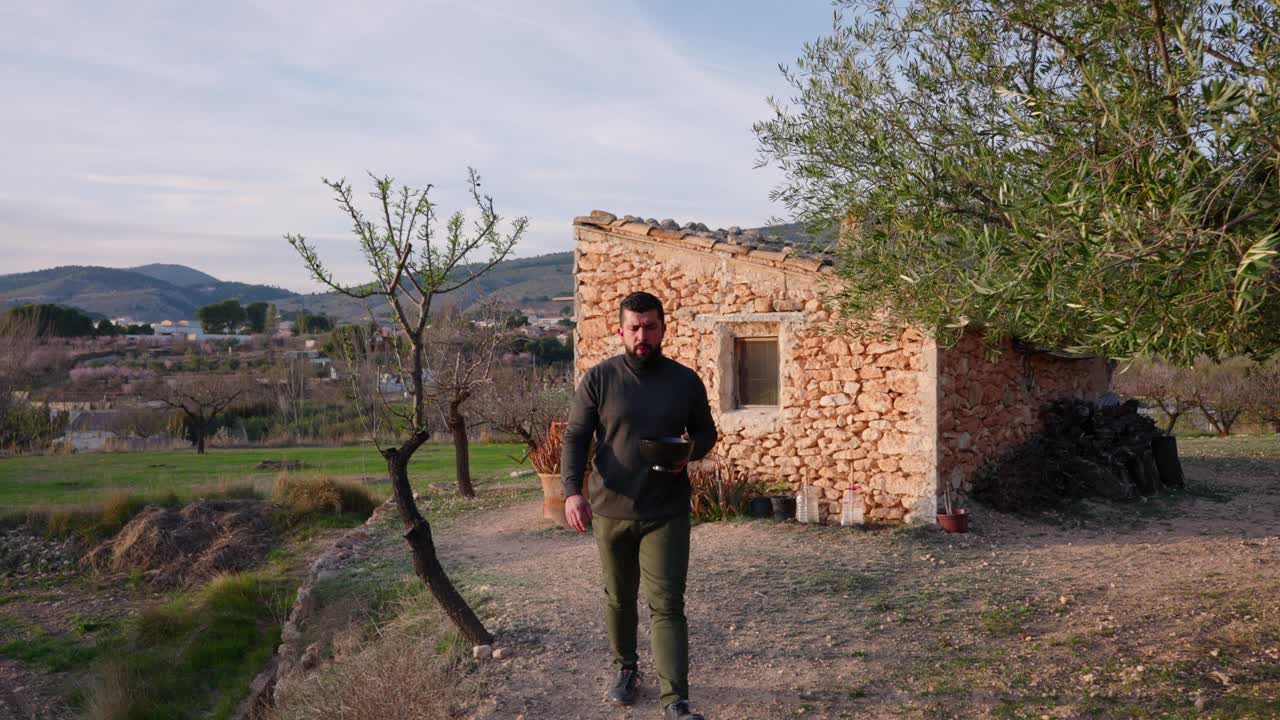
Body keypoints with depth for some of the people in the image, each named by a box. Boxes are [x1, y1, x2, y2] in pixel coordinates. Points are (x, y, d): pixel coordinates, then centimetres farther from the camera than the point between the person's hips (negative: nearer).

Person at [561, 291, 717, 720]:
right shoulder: (598, 379, -3)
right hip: (610, 512, 1)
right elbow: (575, 438, -3)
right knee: (619, 598, 16)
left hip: (667, 514, -1)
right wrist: (572, 490, -17)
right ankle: (625, 669, 39)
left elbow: (706, 432, 12)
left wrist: (689, 451, -12)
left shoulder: (686, 381, 1)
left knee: (666, 605, -4)